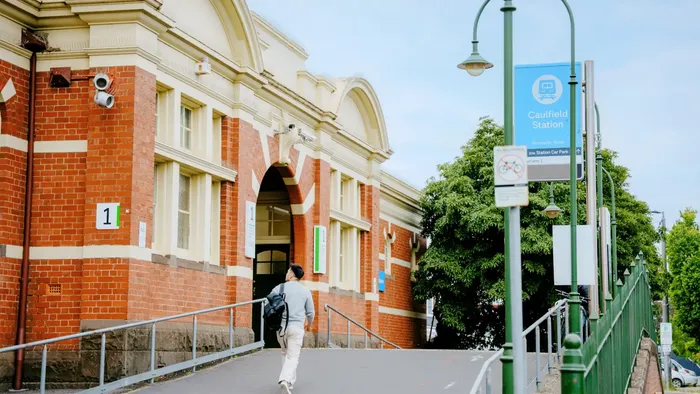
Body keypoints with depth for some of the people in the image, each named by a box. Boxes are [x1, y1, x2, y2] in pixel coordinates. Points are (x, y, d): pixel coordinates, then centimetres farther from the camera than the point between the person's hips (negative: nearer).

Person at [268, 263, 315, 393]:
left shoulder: (278, 289, -1)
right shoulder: (305, 291, 0)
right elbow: (310, 313, 6)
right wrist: (308, 323, 28)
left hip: (281, 326, 1)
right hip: (297, 327, -1)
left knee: (285, 353, 22)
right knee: (293, 357, -2)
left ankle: (290, 380, 24)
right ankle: (285, 380, -23)